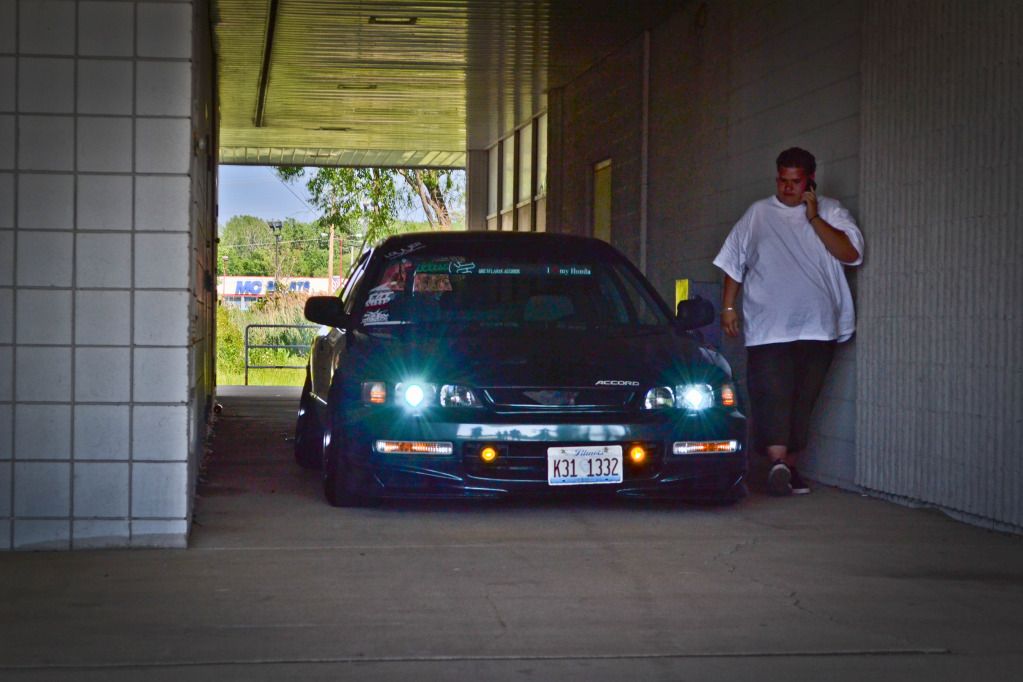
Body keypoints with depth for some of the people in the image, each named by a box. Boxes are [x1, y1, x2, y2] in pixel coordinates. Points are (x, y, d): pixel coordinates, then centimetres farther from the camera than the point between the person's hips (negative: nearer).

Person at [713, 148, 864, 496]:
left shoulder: (831, 212, 9)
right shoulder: (758, 214, 12)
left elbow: (851, 254, -6)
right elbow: (734, 263, 15)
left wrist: (814, 218, -10)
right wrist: (728, 307, 6)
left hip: (817, 327, 1)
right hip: (768, 328, -1)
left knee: (802, 399, 5)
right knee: (772, 395, -15)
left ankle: (789, 467, 13)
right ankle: (778, 462, -24)